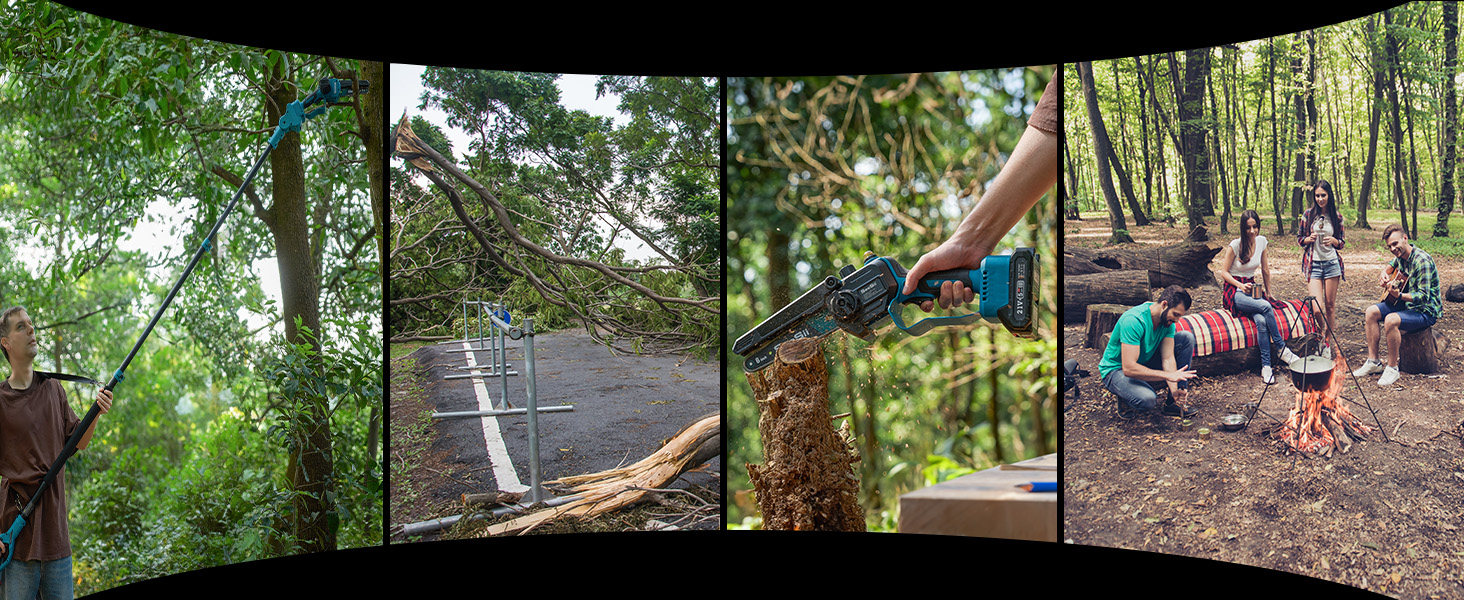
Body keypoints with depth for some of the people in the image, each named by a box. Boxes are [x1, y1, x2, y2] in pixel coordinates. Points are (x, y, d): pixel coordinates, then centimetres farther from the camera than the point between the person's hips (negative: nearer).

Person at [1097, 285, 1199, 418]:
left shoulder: (1167, 319, -9)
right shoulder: (1133, 320, -32)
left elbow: (1168, 358, -14)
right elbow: (1129, 368, -37)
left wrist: (1174, 389, -29)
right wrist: (1168, 375, -37)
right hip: (1116, 370, -8)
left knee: (1187, 338, -6)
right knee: (1148, 400, -37)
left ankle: (1174, 402, -4)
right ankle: (1126, 394, 1)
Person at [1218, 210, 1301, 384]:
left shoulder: (1261, 241, 3)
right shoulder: (1235, 245, -12)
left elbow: (1265, 270, 15)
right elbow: (1224, 272, -7)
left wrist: (1269, 293, 20)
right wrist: (1240, 285, -21)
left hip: (1252, 289, 4)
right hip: (1234, 291, -4)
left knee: (1262, 321, -27)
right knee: (1266, 307, -33)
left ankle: (1266, 366, -27)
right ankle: (1282, 349, -20)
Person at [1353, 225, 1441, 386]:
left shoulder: (1422, 260, -24)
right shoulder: (1401, 256, 4)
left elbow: (1424, 296, -29)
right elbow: (1392, 264, 32)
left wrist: (1399, 295, -44)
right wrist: (1384, 274, 10)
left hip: (1426, 311, -10)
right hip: (1406, 304, 10)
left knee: (1391, 320, -33)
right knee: (1371, 312, -1)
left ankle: (1392, 368, -18)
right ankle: (1373, 362, 3)